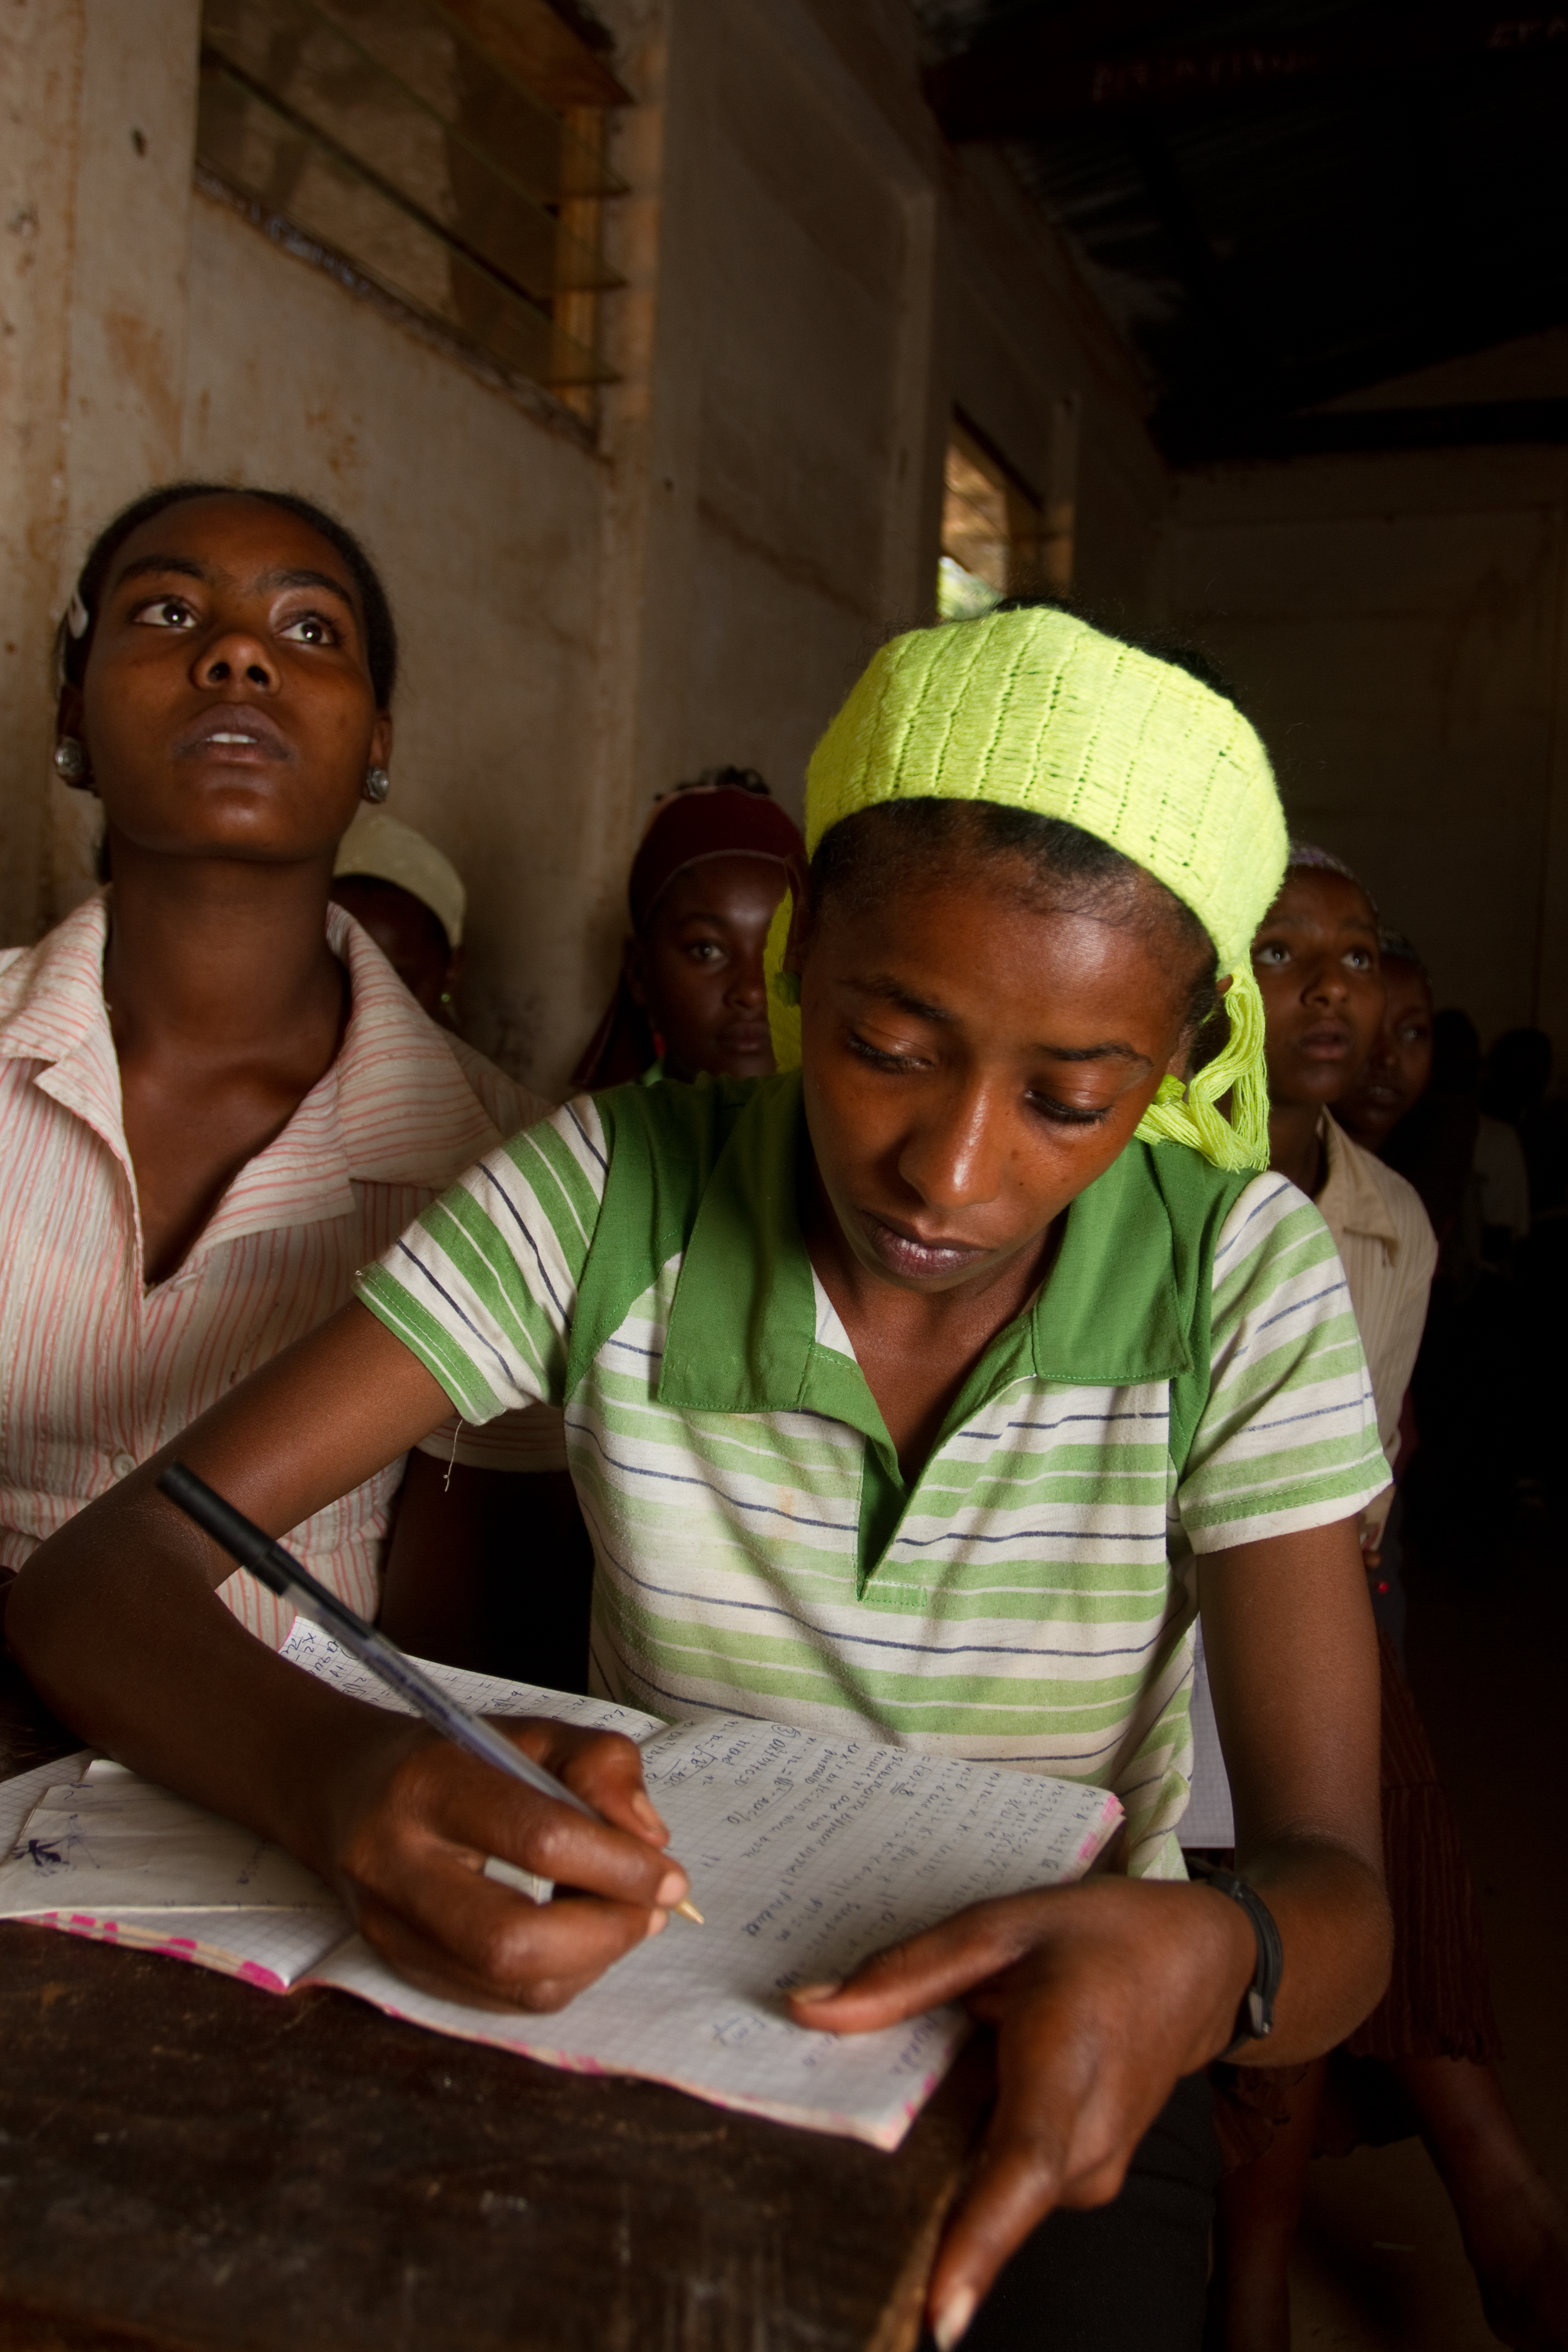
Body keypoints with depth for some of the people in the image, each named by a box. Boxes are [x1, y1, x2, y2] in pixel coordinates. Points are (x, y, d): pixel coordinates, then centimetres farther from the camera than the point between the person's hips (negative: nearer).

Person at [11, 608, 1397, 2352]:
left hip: (1042, 2050, 0)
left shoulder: (1242, 1279, -14)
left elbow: (1333, 1890, -16)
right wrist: (335, 1775, -42)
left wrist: (1200, 1959, -40)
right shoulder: (611, 1194, -15)